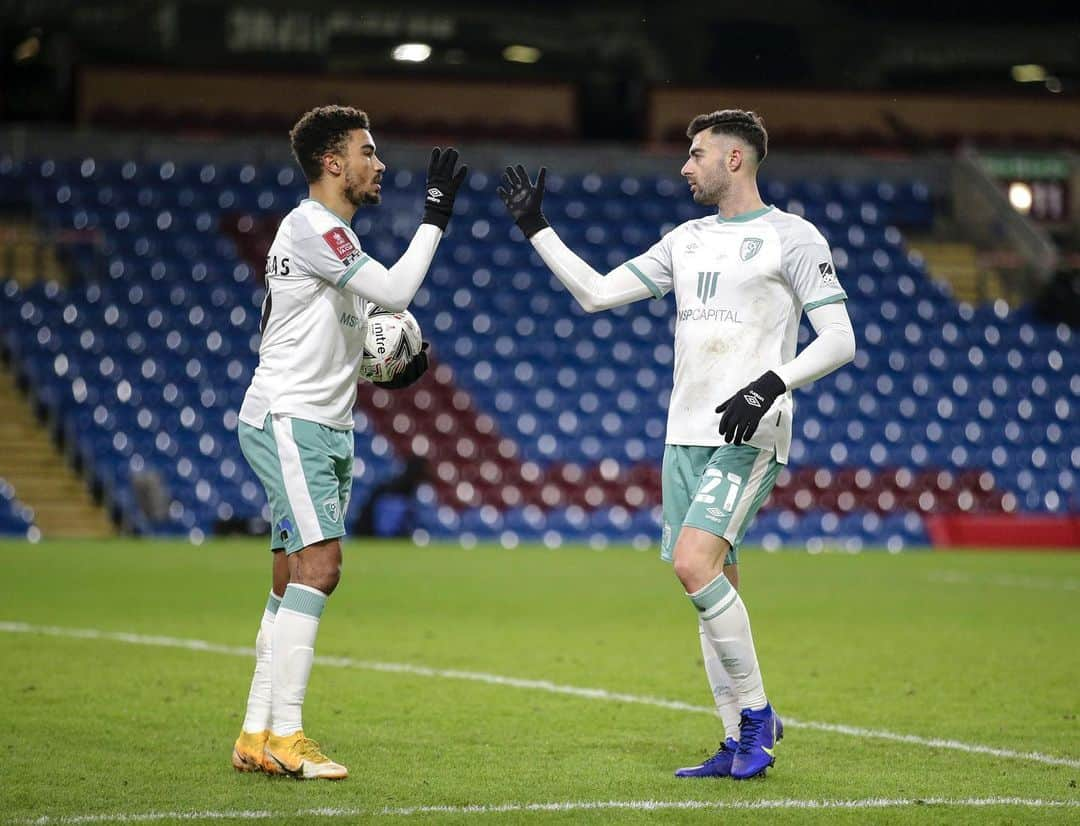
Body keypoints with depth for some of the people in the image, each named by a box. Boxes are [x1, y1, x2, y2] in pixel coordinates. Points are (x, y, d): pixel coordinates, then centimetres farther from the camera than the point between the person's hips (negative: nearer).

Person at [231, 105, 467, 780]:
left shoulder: (338, 237, 19)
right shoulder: (309, 226, -12)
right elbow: (395, 291, -21)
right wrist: (436, 216, -14)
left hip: (328, 430, 10)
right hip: (288, 420, -10)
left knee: (295, 580, 7)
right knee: (320, 564, -17)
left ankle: (257, 737, 8)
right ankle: (283, 734, -18)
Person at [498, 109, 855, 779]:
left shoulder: (792, 236, -3)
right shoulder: (688, 240, 17)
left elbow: (839, 340, -8)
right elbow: (596, 293, 18)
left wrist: (771, 383, -22)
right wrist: (537, 229, 15)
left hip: (749, 434, -7)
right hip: (686, 434, 7)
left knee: (694, 562, -22)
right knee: (715, 588, 6)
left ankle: (757, 713, -8)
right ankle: (740, 742, 12)